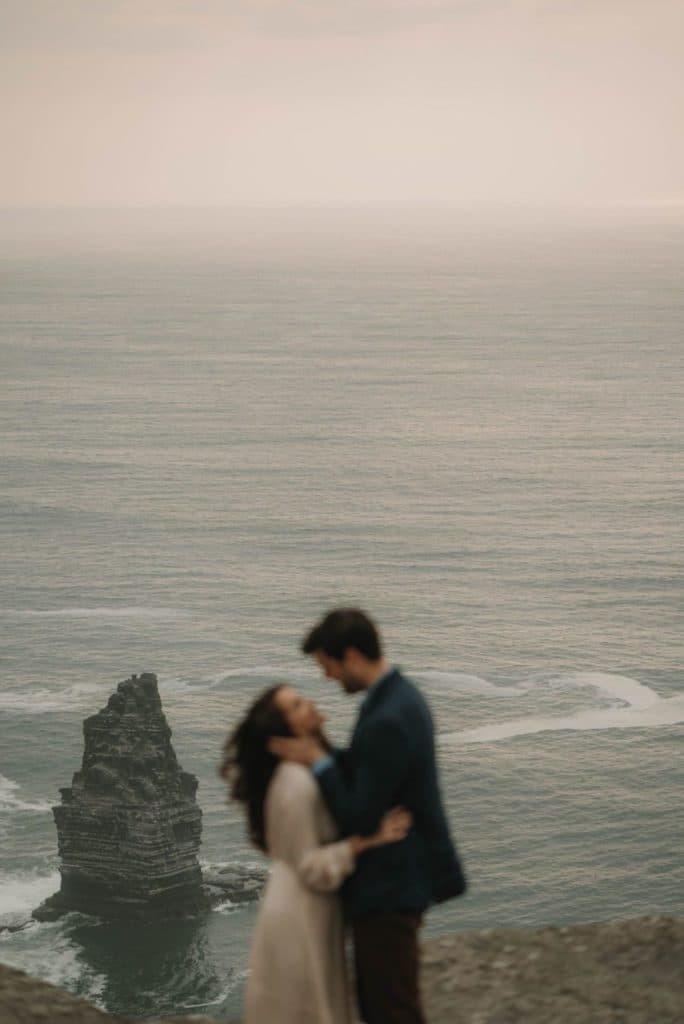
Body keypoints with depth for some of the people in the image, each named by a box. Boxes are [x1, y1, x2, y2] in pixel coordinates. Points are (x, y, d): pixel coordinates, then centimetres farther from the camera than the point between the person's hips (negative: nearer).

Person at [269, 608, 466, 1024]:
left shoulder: (387, 721, -26)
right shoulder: (400, 695, 7)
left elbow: (360, 818, -23)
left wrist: (317, 761, -14)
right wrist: (319, 748, 3)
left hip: (389, 889, -10)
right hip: (395, 879, 10)